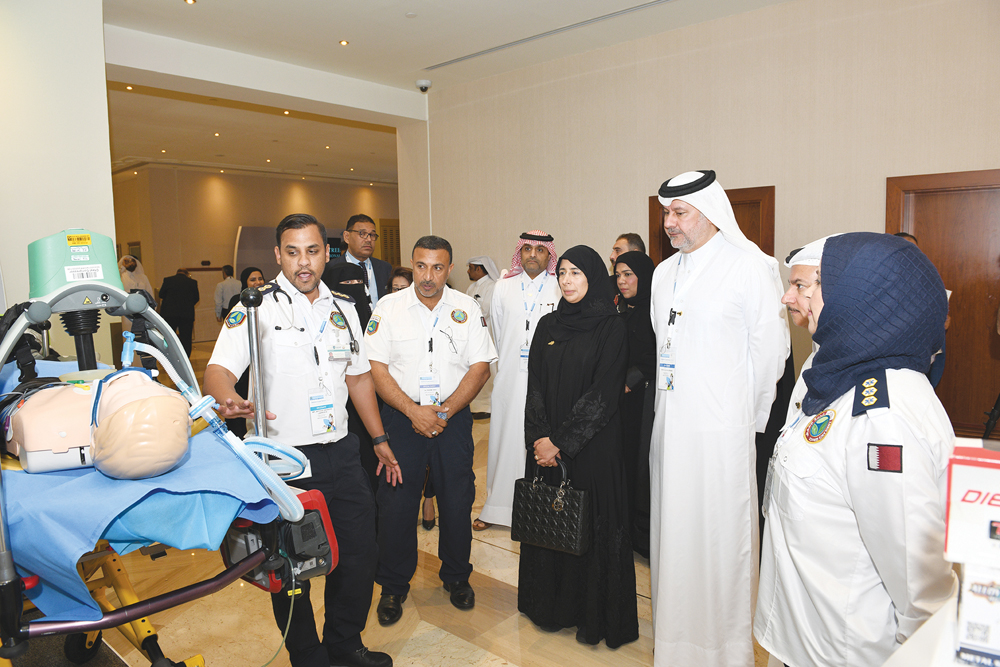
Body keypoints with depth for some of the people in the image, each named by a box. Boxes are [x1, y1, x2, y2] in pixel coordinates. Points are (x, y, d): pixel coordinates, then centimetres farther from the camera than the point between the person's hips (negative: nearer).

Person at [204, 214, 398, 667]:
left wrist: (380, 439, 17)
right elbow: (218, 370, -18)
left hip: (340, 454, 5)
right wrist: (229, 401, -42)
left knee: (359, 556, 13)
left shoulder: (343, 309, 9)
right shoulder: (255, 309, -6)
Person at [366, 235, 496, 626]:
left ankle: (456, 577, 30)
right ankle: (394, 586, 23)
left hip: (453, 418, 1)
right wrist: (413, 410, -14)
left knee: (457, 502, 6)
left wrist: (444, 411, -12)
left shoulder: (467, 309, 2)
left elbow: (480, 367, -2)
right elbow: (375, 367, -4)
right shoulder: (389, 308, 0)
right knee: (395, 504, 2)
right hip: (401, 417, 0)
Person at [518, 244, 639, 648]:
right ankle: (552, 604, 31)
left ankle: (593, 614, 22)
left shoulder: (612, 328, -7)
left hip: (592, 446, -4)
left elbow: (602, 395, -13)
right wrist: (540, 438, -8)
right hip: (546, 444, 5)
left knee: (592, 523, 4)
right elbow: (535, 386, 4)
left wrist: (561, 442, -15)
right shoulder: (547, 325, 8)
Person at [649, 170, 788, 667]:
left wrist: (750, 414, 1)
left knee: (720, 535, 4)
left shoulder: (749, 266, -9)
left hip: (721, 428, -6)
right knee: (672, 529, 15)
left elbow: (771, 348, -6)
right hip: (669, 423, 7)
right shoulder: (664, 274, 12)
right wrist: (672, 400, 15)